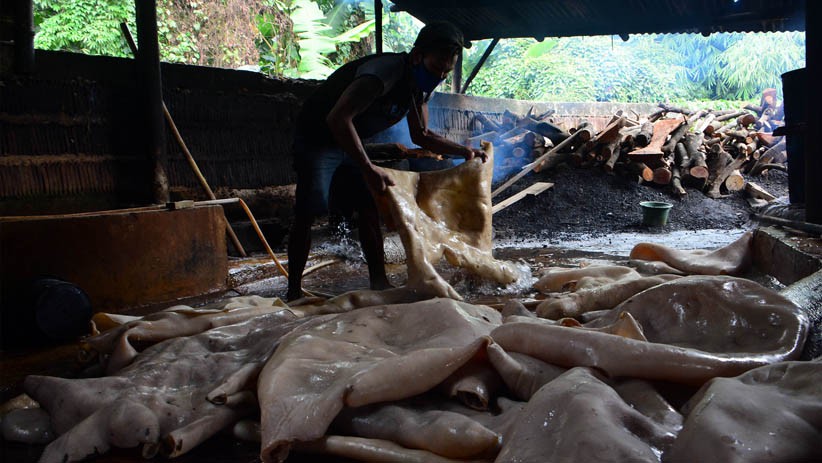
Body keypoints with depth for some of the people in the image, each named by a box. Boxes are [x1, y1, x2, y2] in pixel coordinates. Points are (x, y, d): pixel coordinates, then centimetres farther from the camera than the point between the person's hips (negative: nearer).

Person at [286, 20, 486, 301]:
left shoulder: (420, 86, -2)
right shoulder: (386, 71, -32)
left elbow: (421, 136, 12)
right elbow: (338, 118, -42)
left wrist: (464, 151, -1)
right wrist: (368, 169, -47)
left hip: (350, 144, 8)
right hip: (317, 138, -8)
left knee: (370, 210, 1)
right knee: (307, 216, -11)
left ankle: (379, 283, 5)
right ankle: (294, 290, -2)